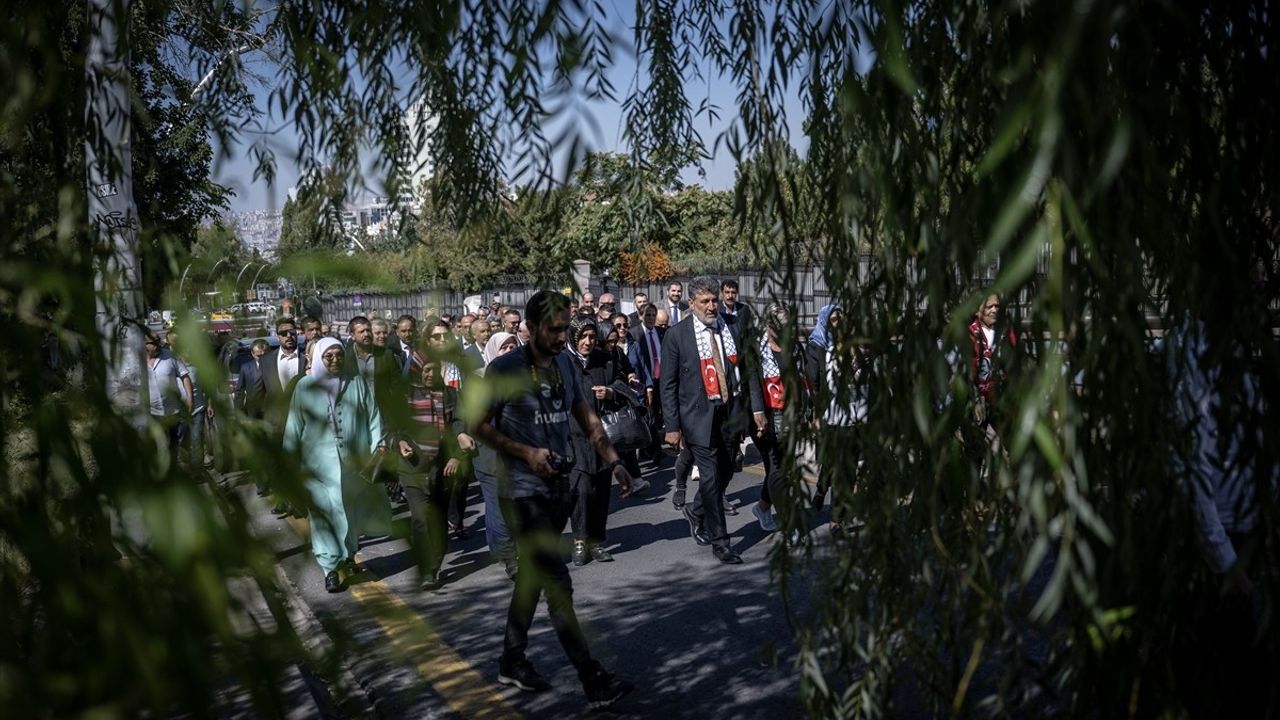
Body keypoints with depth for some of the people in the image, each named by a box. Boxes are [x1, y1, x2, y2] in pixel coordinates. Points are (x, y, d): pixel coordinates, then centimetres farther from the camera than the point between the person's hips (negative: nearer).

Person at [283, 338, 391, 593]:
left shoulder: (357, 382, 4)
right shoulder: (305, 386, 3)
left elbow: (373, 414, 5)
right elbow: (294, 424, 5)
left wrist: (378, 443, -6)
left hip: (354, 460, 1)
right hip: (319, 462, -1)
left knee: (354, 509, 11)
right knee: (323, 512, -3)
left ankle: (348, 553, 35)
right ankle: (330, 567, 2)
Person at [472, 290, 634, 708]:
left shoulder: (565, 364, 7)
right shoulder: (504, 369, -11)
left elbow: (587, 419, 11)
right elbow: (480, 425, -7)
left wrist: (614, 462, 0)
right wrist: (527, 453, -17)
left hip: (560, 486, 7)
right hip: (525, 490, -7)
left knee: (534, 576, 16)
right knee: (558, 584, -8)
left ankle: (512, 661, 32)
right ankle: (593, 682, -4)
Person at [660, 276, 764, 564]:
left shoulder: (731, 330, 6)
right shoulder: (677, 335, -6)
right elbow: (668, 385, -5)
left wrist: (757, 408, 1)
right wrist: (672, 427, -9)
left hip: (730, 413, 4)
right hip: (699, 415, -4)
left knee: (725, 473, 12)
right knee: (710, 477, -2)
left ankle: (696, 511, 40)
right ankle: (719, 542, 11)